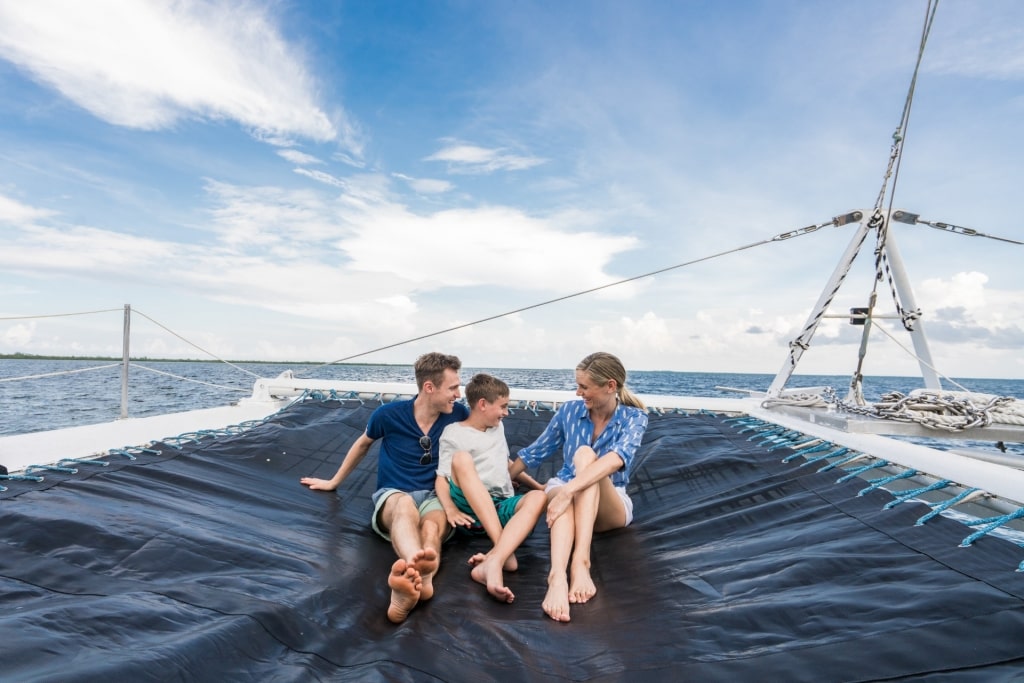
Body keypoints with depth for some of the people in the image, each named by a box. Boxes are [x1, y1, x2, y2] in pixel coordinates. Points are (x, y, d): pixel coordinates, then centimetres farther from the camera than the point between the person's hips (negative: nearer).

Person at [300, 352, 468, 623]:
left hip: (433, 496, 2)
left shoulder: (458, 415, -2)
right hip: (392, 494, -2)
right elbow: (363, 444, 15)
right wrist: (334, 482, 26)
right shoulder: (389, 414, -6)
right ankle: (419, 577, -75)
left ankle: (413, 582, -72)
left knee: (433, 526, -38)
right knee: (404, 505, -42)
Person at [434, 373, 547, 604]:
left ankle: (492, 563, -51)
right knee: (462, 458, -32)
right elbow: (441, 478, -5)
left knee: (538, 497, -27)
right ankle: (505, 553, -39)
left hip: (501, 508, 5)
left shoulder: (498, 428, 22)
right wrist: (450, 510, -22)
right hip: (469, 509, -4)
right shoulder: (454, 433, 3)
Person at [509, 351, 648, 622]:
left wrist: (569, 489, -42)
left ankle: (581, 560, -46)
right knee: (557, 491, -36)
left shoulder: (633, 417, -9)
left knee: (585, 454, -33)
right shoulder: (569, 410, 0)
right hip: (564, 491, 2)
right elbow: (536, 452, 11)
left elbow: (617, 458, -29)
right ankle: (557, 576, -59)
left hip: (611, 507, -2)